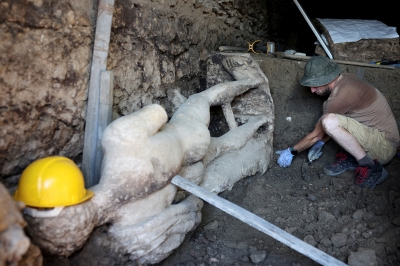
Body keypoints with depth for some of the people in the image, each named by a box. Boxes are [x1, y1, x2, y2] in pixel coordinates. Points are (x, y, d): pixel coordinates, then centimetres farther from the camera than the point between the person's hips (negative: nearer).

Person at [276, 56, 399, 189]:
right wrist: (320, 143, 11)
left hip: (384, 147, -10)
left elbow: (316, 135, -14)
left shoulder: (341, 96, -25)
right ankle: (348, 158, 6)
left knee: (329, 121, -31)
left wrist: (291, 151, -2)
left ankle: (371, 168, -14)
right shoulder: (346, 79, 4)